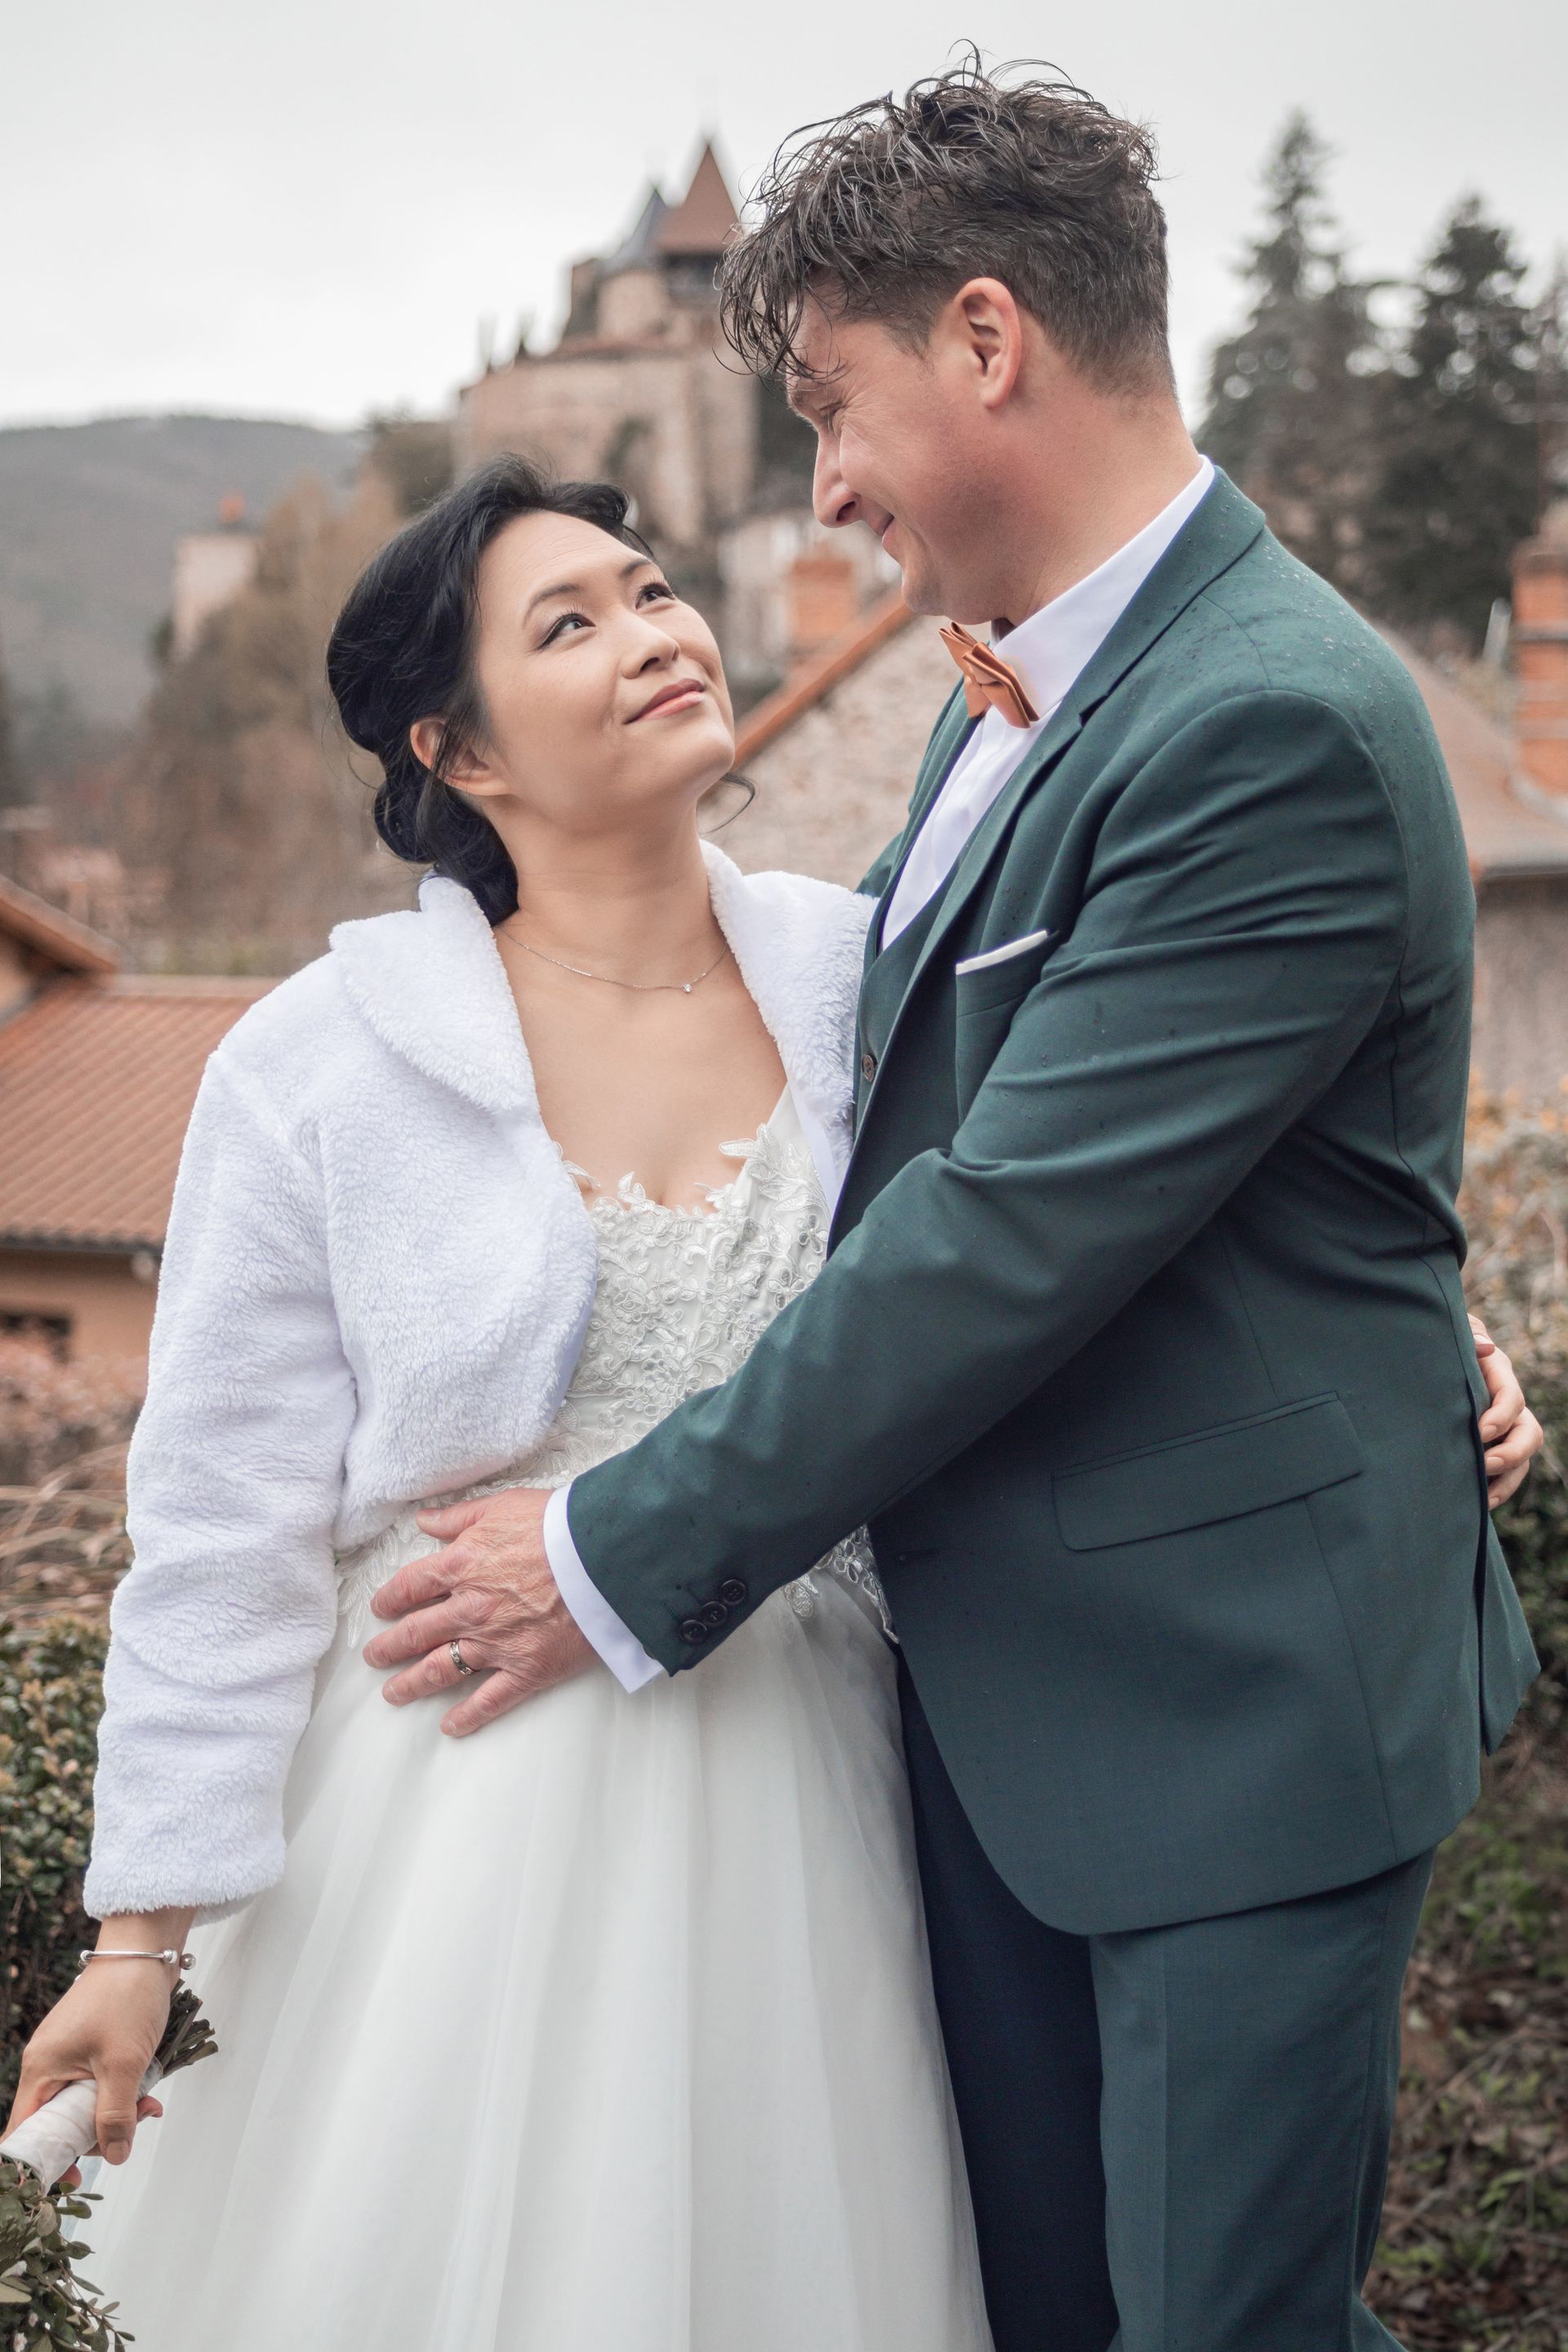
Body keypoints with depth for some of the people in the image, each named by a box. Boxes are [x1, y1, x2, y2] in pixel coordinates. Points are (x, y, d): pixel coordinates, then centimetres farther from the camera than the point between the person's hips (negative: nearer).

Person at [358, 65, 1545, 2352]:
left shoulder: (1280, 730, -22)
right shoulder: (1013, 691, 9)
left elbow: (1014, 1237, -24)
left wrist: (629, 1559, -14)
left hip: (1232, 1701, -9)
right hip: (994, 1674, 9)